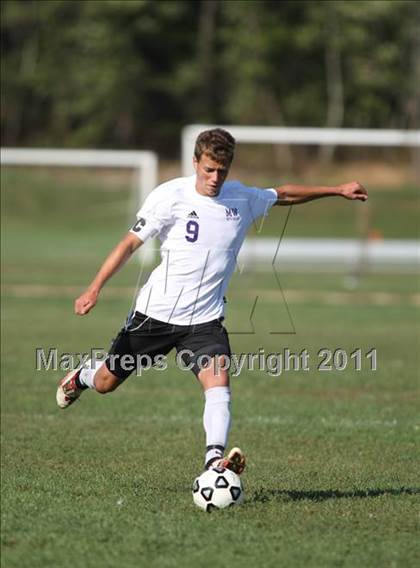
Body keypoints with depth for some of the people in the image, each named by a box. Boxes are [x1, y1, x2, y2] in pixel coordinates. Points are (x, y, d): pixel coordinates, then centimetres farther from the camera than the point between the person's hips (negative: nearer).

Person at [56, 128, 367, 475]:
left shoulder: (243, 199, 1)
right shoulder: (171, 196, -11)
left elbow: (284, 195, 21)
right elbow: (131, 242, -9)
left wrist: (337, 190, 21)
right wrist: (95, 289, -16)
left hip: (205, 319, 2)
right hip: (155, 312, -2)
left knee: (218, 382, -24)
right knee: (106, 383, 12)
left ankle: (215, 460, -34)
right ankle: (83, 376, 48)